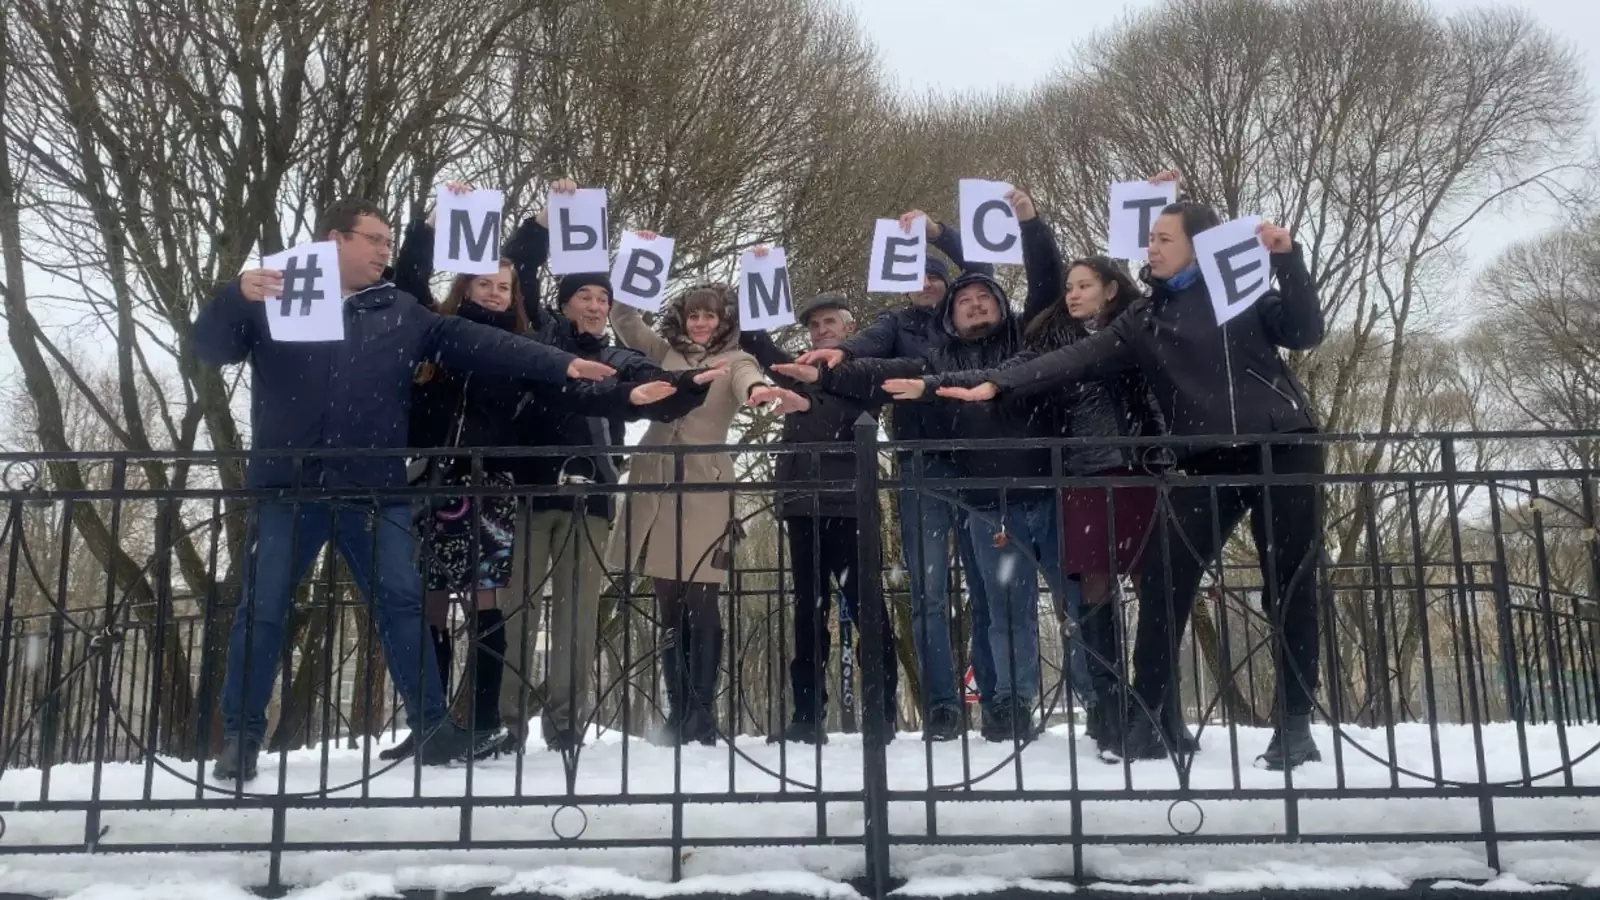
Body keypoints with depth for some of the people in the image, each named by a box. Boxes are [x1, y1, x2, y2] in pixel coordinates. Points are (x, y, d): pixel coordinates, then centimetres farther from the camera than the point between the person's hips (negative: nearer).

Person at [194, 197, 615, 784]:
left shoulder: (401, 313, 13)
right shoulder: (274, 300, 8)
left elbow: (475, 344, 5)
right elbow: (210, 349, -1)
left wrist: (559, 365, -5)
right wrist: (238, 294, -21)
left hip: (373, 489, 2)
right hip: (287, 486, -1)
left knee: (402, 602, 1)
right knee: (261, 609, 3)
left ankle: (432, 726, 9)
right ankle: (241, 737, 15)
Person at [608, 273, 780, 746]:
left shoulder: (735, 360, 6)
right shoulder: (665, 352, 17)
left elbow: (747, 381, -15)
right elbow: (624, 319, 15)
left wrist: (757, 390, -39)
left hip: (705, 493, -4)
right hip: (656, 487, 4)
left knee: (701, 605, -7)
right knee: (669, 606, 7)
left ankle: (702, 713, -1)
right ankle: (677, 712, 15)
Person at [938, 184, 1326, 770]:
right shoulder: (1144, 320, 14)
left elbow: (1305, 333, -2)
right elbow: (1076, 360, 6)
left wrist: (1287, 259, -13)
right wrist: (999, 385, -4)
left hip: (1282, 447, -2)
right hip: (1207, 463, 2)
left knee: (1290, 585, 1)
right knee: (1164, 584, -8)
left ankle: (1294, 723, 10)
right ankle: (1146, 718, 2)